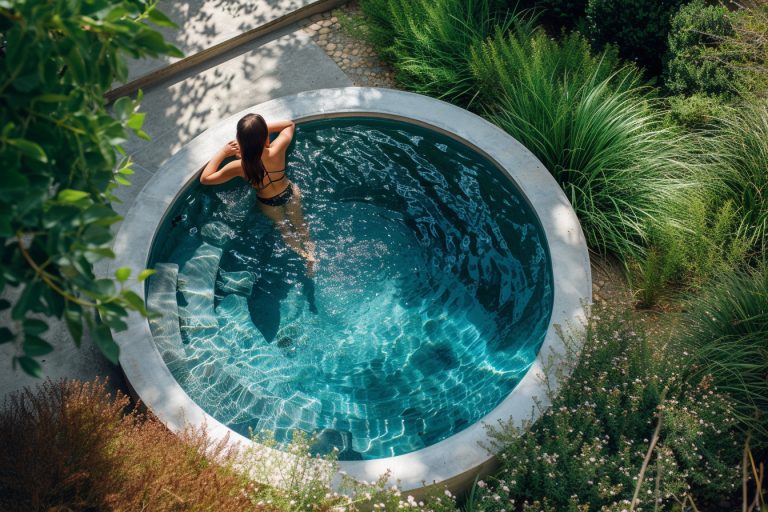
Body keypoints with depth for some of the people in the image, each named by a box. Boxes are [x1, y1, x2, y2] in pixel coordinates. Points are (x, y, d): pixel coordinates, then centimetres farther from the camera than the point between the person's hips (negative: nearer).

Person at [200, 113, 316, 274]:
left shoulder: (240, 167, -38)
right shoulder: (276, 151, -37)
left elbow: (205, 178, -24)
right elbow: (290, 124, -15)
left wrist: (223, 152, -20)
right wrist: (262, 127, -24)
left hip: (269, 204, 0)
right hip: (291, 193, 0)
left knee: (283, 228, 28)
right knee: (299, 223, 27)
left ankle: (304, 254, 29)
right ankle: (310, 250, 31)